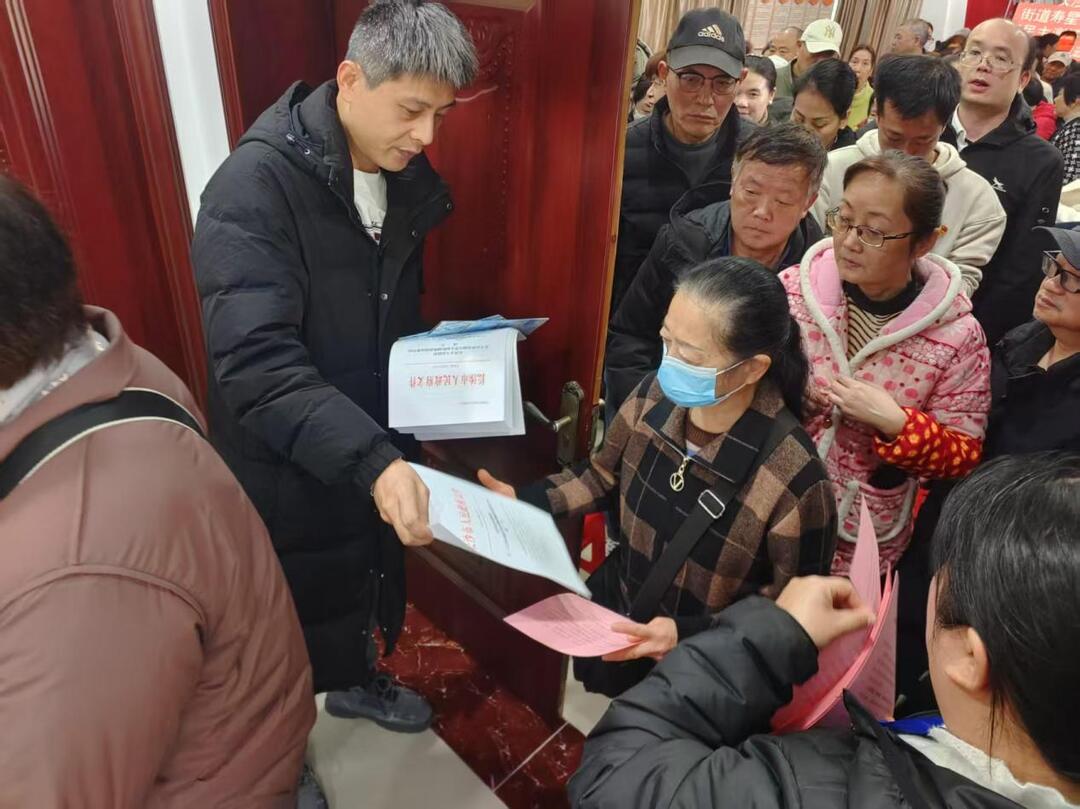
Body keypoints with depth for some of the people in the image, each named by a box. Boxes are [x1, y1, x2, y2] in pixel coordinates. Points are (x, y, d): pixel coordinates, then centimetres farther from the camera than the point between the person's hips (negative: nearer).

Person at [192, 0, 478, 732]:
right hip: (288, 474, -6)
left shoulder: (406, 177, 0)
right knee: (294, 632, 16)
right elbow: (256, 365, -33)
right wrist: (370, 461, -42)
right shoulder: (255, 187, -24)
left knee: (372, 587, 27)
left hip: (376, 454, 7)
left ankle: (359, 681, 57)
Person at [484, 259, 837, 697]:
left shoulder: (794, 481, -33)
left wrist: (687, 633, -28)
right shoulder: (654, 397, -19)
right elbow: (604, 475, 1)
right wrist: (521, 499, -10)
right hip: (612, 611, 5)